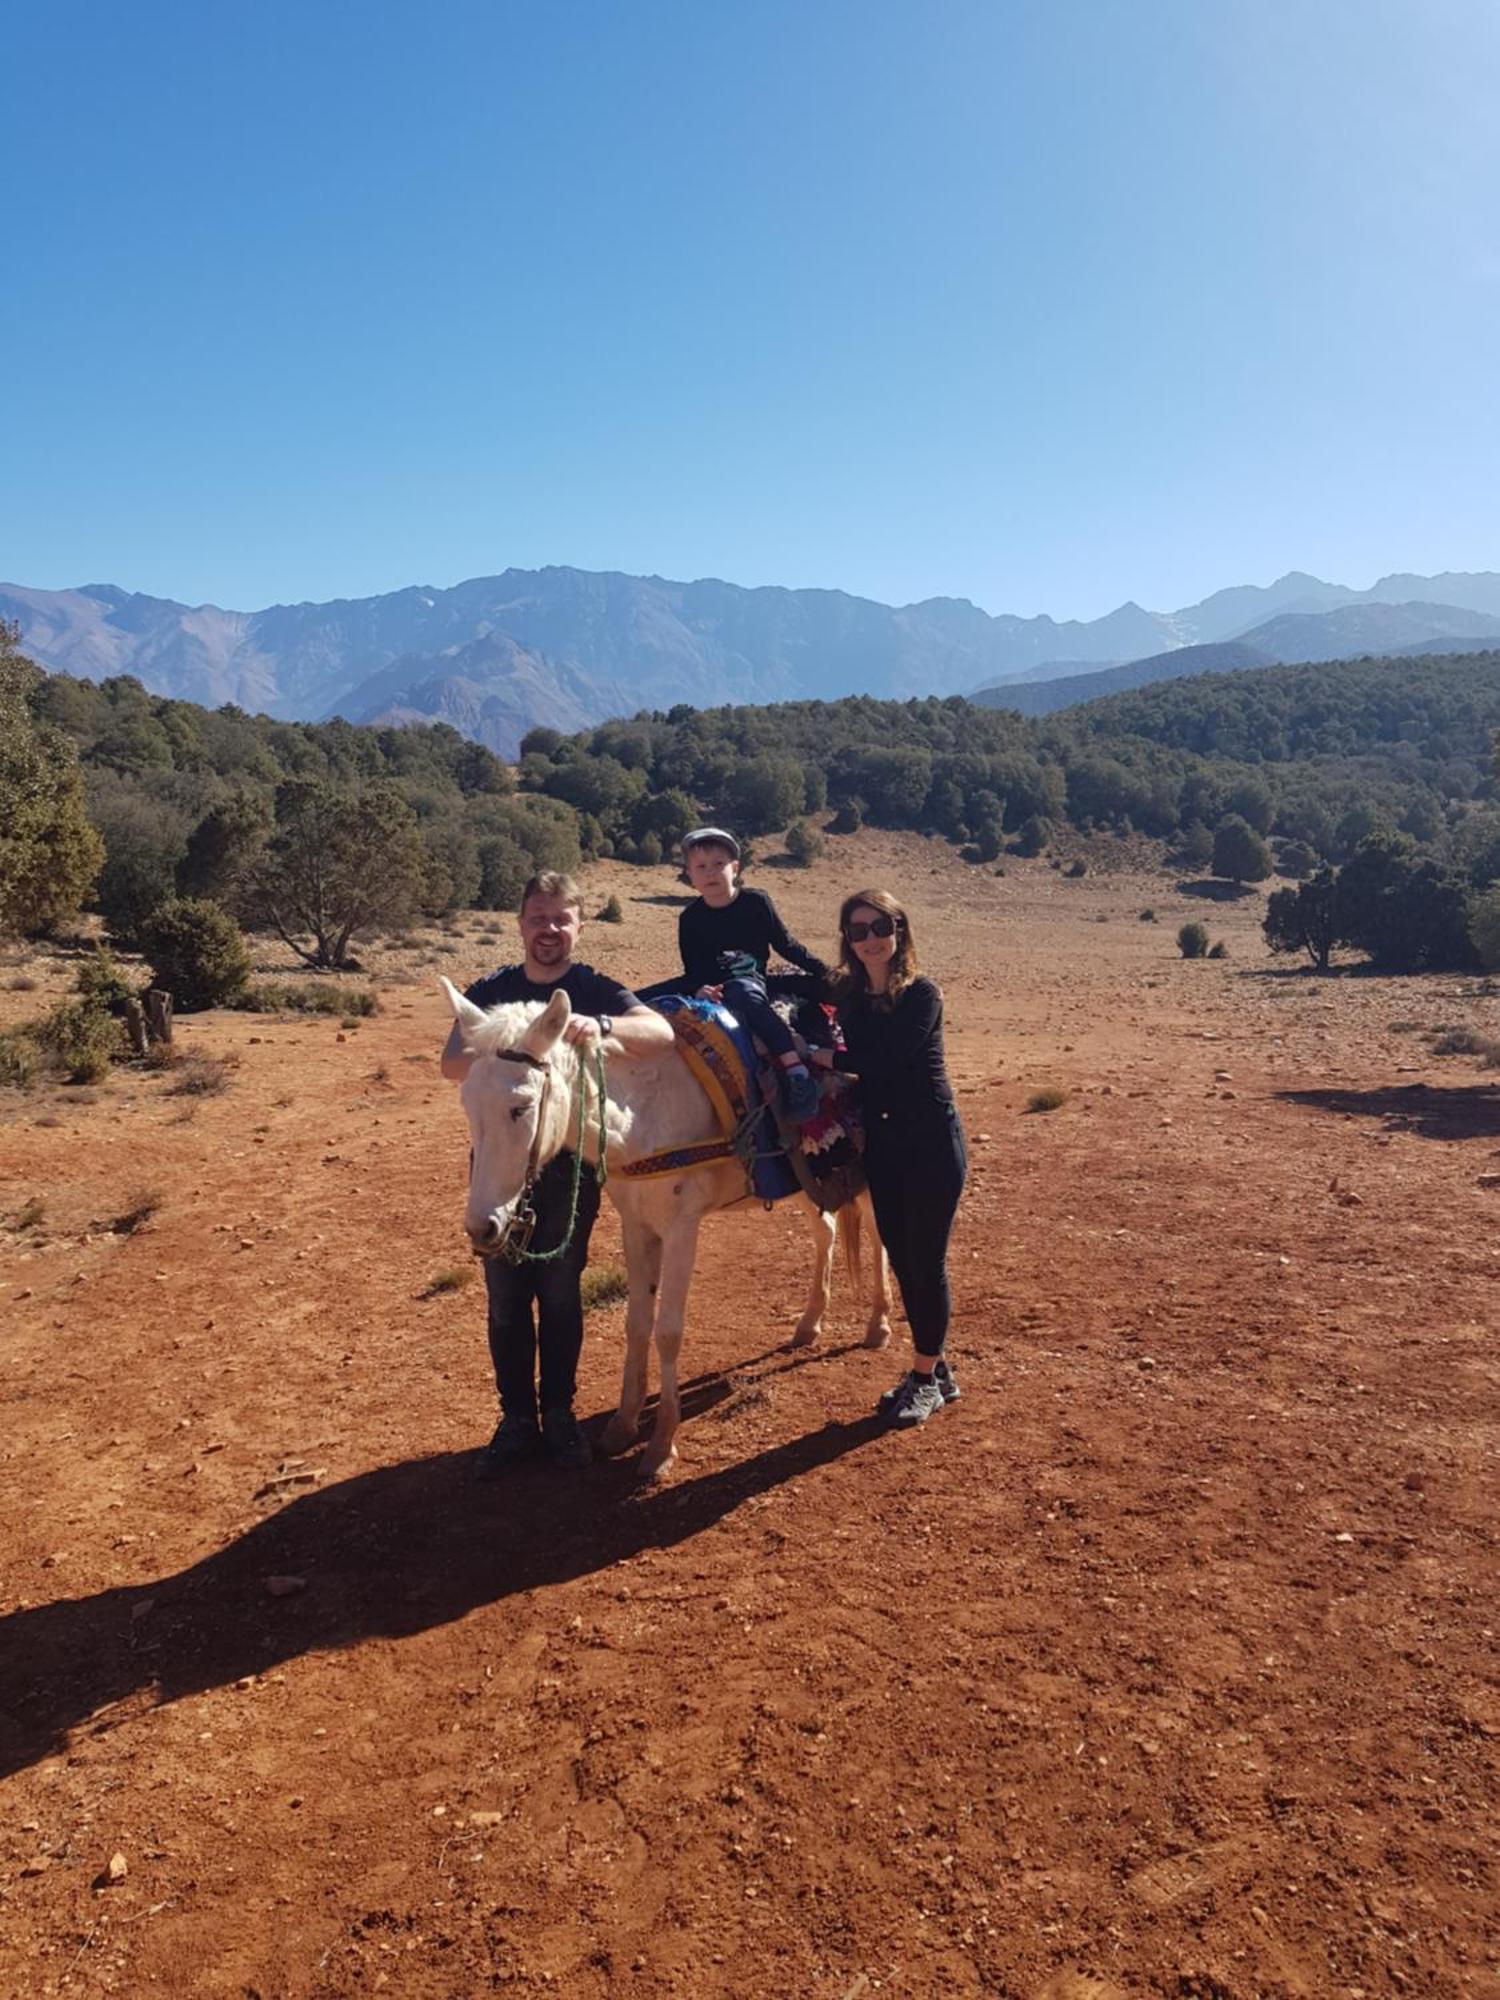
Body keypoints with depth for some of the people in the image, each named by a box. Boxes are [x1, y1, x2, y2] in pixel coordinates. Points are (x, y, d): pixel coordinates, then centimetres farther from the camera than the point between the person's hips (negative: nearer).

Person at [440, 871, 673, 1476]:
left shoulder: (596, 991, -5)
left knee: (560, 1294, 10)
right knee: (506, 1299, 8)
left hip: (570, 1166, -1)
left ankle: (559, 1414, 27)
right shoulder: (488, 991, 1)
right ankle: (517, 1419, 23)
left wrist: (601, 1027, -39)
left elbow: (662, 1033, -21)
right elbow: (451, 1063, -10)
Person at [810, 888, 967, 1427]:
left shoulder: (922, 995, -15)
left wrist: (814, 1053, -16)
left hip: (931, 1144, -6)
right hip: (882, 1143, 6)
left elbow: (882, 1059, -25)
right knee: (901, 1259, 13)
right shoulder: (847, 993, 3)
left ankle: (926, 1377, 18)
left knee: (926, 1260, 2)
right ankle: (935, 1368, 29)